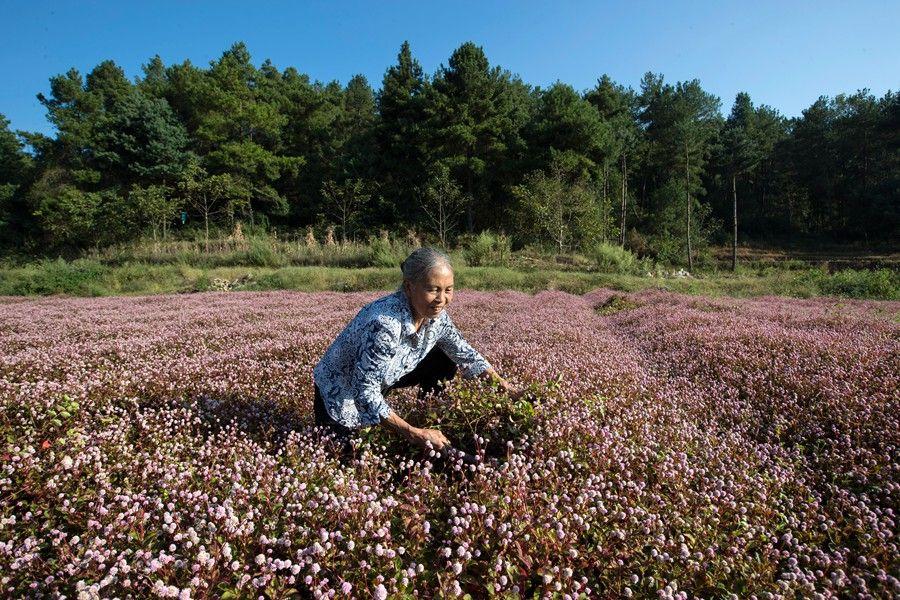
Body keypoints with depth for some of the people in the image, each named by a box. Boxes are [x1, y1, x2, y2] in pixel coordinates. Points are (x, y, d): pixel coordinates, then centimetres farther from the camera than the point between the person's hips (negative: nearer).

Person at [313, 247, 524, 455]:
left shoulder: (436, 315, -16)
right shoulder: (384, 324, -38)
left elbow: (464, 352, -1)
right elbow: (365, 393, -35)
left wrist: (504, 386, -6)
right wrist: (413, 434, -35)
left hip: (381, 379, 6)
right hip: (339, 390, -5)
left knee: (444, 362, -5)